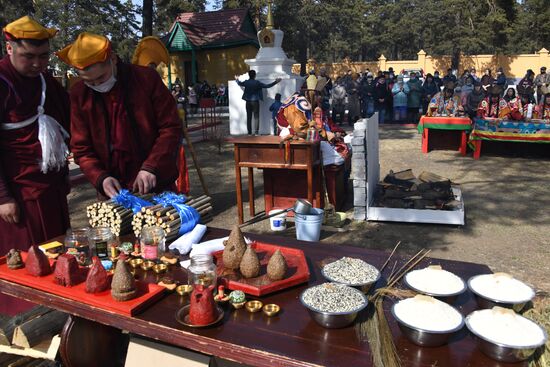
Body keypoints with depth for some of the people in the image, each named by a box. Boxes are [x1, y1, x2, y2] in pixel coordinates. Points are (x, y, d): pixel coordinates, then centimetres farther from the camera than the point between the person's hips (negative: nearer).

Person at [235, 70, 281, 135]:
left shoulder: (246, 82, 0)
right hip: (255, 101, -3)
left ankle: (249, 132, 8)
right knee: (256, 117, 1)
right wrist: (275, 82, -2)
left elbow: (240, 83, 21)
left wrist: (237, 79, 43)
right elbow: (267, 86, -10)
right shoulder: (257, 83, -10)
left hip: (248, 102, 3)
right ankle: (256, 132, -4)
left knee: (249, 117, 7)